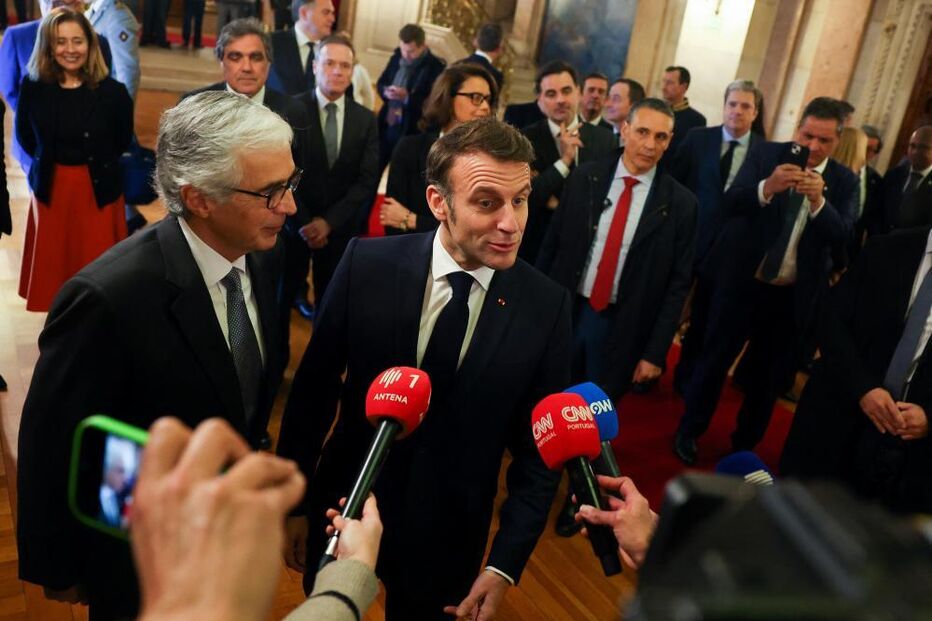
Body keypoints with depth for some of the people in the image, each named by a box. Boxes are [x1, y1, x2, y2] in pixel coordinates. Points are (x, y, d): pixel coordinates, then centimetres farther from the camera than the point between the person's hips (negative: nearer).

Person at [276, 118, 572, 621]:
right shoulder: (367, 264, -17)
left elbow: (538, 447, -7)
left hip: (448, 540, 0)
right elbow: (313, 390, -7)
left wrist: (506, 562, -9)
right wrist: (294, 503, -1)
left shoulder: (546, 306, -15)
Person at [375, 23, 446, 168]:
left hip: (411, 131, -6)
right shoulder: (397, 57, 6)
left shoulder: (437, 67, -14)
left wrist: (407, 97, -28)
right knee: (376, 169, 14)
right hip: (385, 126, 6)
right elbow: (381, 83, 15)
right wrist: (386, 91, -9)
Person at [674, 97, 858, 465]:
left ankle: (745, 444, 34)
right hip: (741, 280, -2)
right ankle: (689, 431, 29)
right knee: (715, 358, 9)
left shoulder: (844, 181, -1)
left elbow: (843, 236, -14)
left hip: (793, 295, 2)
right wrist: (767, 187, -36)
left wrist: (819, 202, -32)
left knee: (769, 374, 14)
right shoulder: (766, 154, -5)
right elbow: (730, 203, -17)